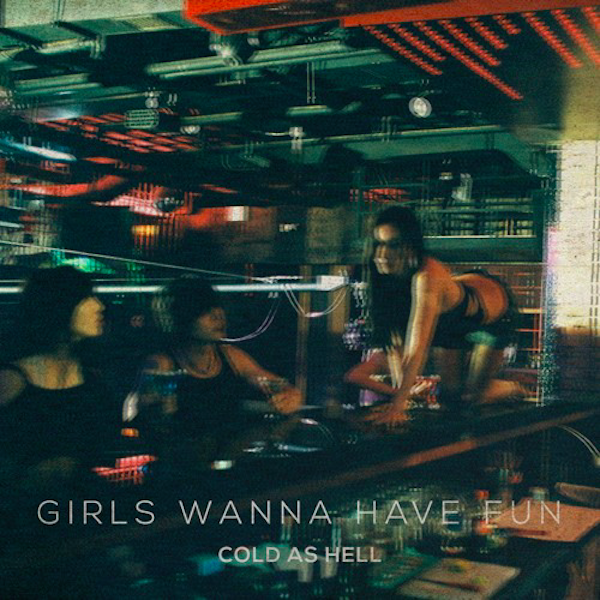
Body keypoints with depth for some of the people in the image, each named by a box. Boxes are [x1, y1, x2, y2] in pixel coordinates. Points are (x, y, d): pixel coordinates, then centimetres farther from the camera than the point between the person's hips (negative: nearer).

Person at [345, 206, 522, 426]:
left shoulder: (427, 278, -45)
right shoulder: (386, 275, -24)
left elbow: (417, 347, -48)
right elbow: (395, 339, -18)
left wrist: (398, 405, -50)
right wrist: (399, 389, -21)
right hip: (452, 320, 5)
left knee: (471, 396, 1)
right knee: (450, 393, 10)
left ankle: (515, 389, 30)